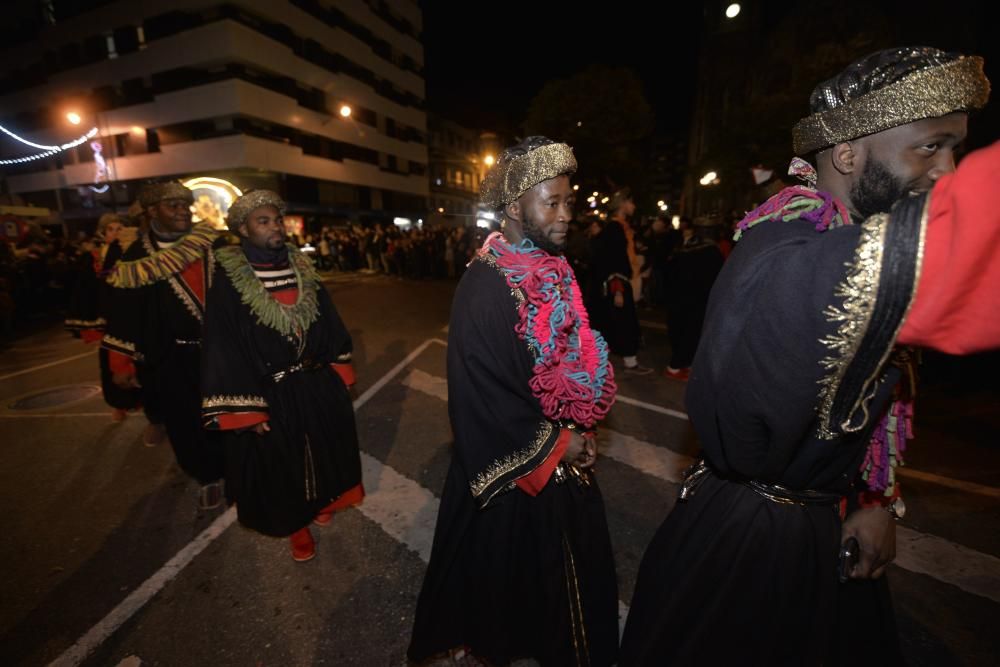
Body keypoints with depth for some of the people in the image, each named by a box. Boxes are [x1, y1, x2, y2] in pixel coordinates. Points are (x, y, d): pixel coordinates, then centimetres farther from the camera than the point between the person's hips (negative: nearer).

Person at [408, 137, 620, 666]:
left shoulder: (554, 272, 1)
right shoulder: (485, 288, -23)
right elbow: (487, 396, -22)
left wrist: (583, 430, 1)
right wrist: (558, 444, -13)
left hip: (563, 452, 7)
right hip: (514, 461, -7)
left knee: (564, 560, 24)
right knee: (510, 566, 17)